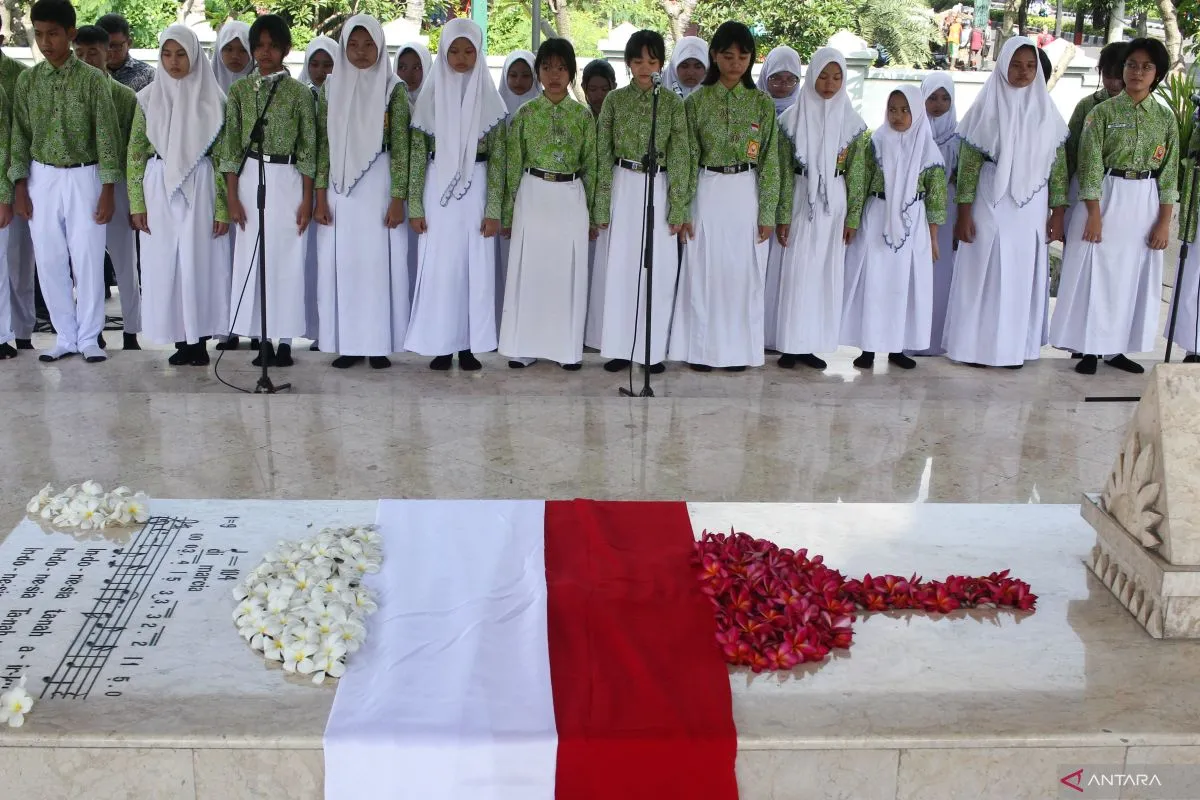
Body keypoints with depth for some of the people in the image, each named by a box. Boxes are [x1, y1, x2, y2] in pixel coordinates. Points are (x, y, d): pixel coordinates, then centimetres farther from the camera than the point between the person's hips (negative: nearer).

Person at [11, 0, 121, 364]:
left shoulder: (93, 79, -6)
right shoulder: (27, 80, 3)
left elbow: (107, 136, -6)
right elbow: (19, 135, 6)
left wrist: (108, 191, -9)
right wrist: (19, 187, 0)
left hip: (84, 178, -3)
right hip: (42, 179, 3)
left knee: (88, 260, -1)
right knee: (50, 261, 5)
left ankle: (89, 338, 11)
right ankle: (66, 337, 16)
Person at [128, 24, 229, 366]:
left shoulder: (212, 98, 0)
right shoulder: (149, 97, 5)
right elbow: (135, 153, 6)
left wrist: (222, 206, -6)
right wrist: (137, 203, -1)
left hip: (199, 188, -2)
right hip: (159, 189, 2)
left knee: (199, 262, 0)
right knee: (164, 264, 3)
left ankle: (199, 339, 8)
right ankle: (180, 339, 11)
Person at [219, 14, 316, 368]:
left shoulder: (300, 92, -1)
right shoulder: (240, 90, 5)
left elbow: (308, 149, 0)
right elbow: (231, 146, 5)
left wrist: (307, 200, -5)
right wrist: (232, 198, -1)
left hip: (287, 180, -2)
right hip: (250, 179, 2)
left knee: (287, 259, 1)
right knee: (251, 259, 3)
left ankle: (285, 340, 9)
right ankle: (264, 339, 11)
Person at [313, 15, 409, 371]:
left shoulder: (393, 89, -2)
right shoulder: (331, 86, 6)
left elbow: (400, 147, -4)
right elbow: (324, 144, 5)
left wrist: (398, 198, -10)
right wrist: (320, 195, -1)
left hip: (379, 186, -3)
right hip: (340, 187, 3)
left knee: (378, 261, 0)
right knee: (341, 262, 4)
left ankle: (378, 344, 8)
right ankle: (349, 343, 12)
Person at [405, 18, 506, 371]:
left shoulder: (490, 99, 1)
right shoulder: (430, 97, 2)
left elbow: (497, 159, 0)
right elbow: (417, 156, 2)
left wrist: (494, 209, -6)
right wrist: (415, 206, -3)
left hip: (476, 191, 0)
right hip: (438, 190, 0)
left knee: (475, 266, 2)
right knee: (439, 267, 2)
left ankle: (469, 345, 11)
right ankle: (442, 345, 10)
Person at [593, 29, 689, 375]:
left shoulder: (672, 102, 0)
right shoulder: (615, 99, 2)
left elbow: (680, 156, -1)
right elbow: (603, 155, 2)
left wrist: (679, 207, -5)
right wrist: (602, 205, -2)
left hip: (660, 189, 0)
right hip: (624, 188, 0)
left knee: (658, 269, 2)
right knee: (620, 267, 2)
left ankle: (653, 349, 11)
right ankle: (620, 347, 9)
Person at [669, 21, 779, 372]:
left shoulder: (762, 103, 2)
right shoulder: (696, 101, 0)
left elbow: (769, 161, 1)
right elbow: (688, 159, 0)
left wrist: (768, 212, -3)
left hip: (746, 195, 1)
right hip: (707, 193, 0)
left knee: (744, 273, 5)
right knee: (704, 272, 3)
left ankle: (739, 349, 16)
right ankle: (703, 349, 13)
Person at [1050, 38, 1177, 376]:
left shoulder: (1166, 117, 5)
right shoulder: (1103, 112, -4)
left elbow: (1169, 172, 5)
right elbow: (1090, 166, -7)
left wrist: (1164, 221, -1)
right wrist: (1094, 215, -14)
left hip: (1146, 204, 3)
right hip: (1107, 199, -3)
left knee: (1134, 276, 7)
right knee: (1097, 273, -1)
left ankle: (1116, 347, 18)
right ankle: (1090, 347, 7)